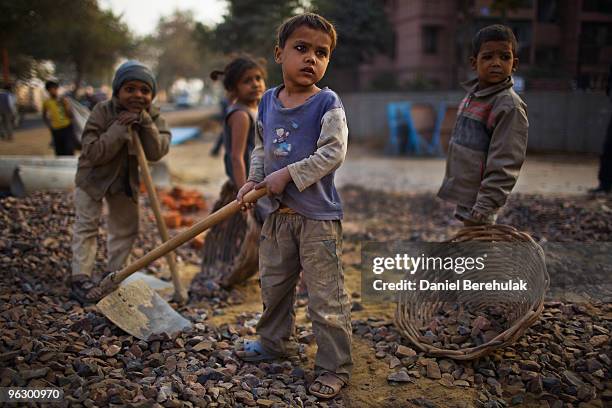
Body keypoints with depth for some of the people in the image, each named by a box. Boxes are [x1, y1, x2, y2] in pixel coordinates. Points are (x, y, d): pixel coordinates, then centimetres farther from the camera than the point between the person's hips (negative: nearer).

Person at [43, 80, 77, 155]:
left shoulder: (63, 100, -1)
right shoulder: (46, 103, 2)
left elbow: (71, 116, -3)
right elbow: (44, 116, 16)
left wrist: (65, 105, -14)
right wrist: (49, 125, 1)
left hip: (67, 128, -1)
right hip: (56, 131, 2)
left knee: (69, 151, -9)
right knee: (60, 153, 6)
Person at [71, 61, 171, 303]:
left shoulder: (153, 116, -13)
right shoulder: (103, 111, -22)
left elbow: (156, 153, -25)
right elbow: (92, 153, -29)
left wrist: (145, 122, -35)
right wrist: (120, 128, -36)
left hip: (127, 179, 4)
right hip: (93, 176, -4)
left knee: (126, 228, 11)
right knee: (87, 225, -6)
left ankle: (114, 275, 26)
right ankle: (81, 279, 1)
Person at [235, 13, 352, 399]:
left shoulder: (328, 103, -12)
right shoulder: (268, 101, 6)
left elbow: (332, 154, -19)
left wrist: (287, 175, -20)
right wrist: (254, 179, 1)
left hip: (318, 215, -6)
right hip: (279, 212, 7)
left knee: (326, 298, 0)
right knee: (274, 284, 22)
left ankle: (336, 367, 15)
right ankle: (275, 341, 44)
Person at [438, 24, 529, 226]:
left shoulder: (509, 106, -16)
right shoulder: (472, 95, 9)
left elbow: (503, 167, -20)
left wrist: (481, 210, -23)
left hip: (477, 202, -8)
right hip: (464, 195, 8)